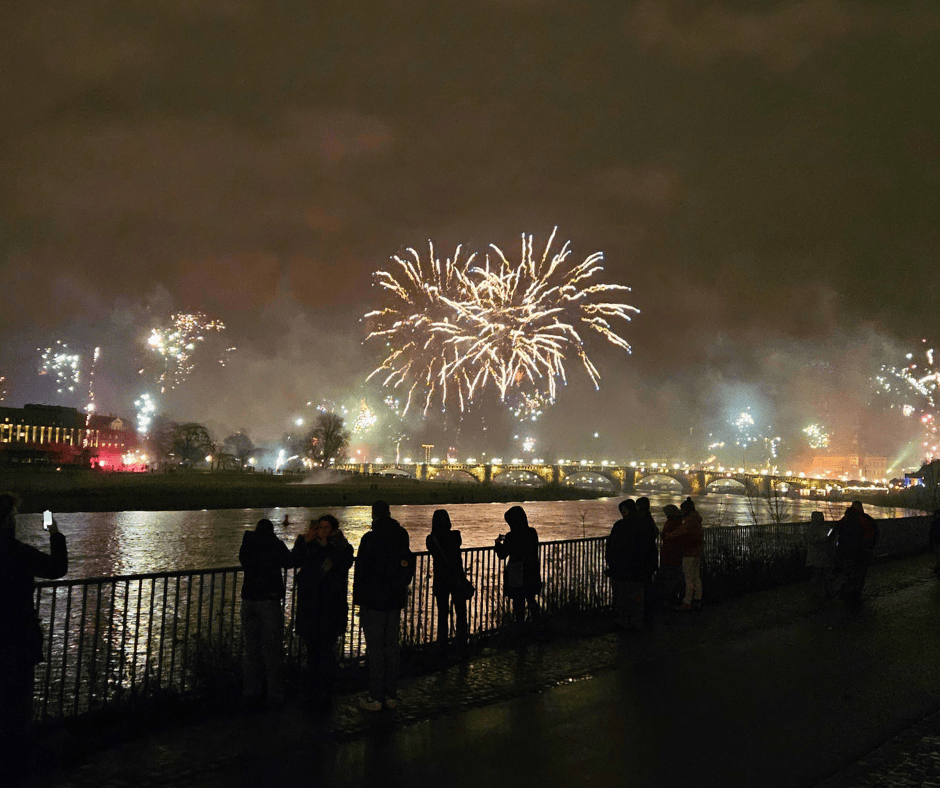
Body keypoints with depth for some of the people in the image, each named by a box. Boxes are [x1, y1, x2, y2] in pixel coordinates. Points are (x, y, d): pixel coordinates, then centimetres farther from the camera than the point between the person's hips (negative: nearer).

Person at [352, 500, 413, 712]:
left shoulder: (370, 539, -14)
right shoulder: (402, 537, 5)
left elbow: (361, 571, -12)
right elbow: (410, 565, 14)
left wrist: (358, 599, -4)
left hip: (374, 601, -6)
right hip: (395, 601, 6)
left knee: (375, 649, 0)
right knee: (392, 646, 13)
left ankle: (376, 698, 5)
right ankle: (391, 695, 19)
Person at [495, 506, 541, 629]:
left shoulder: (511, 537, -19)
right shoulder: (532, 532, -5)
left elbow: (502, 555, -9)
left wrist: (498, 543, 8)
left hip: (516, 576, -5)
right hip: (532, 573, 5)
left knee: (518, 604, 7)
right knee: (531, 600, 21)